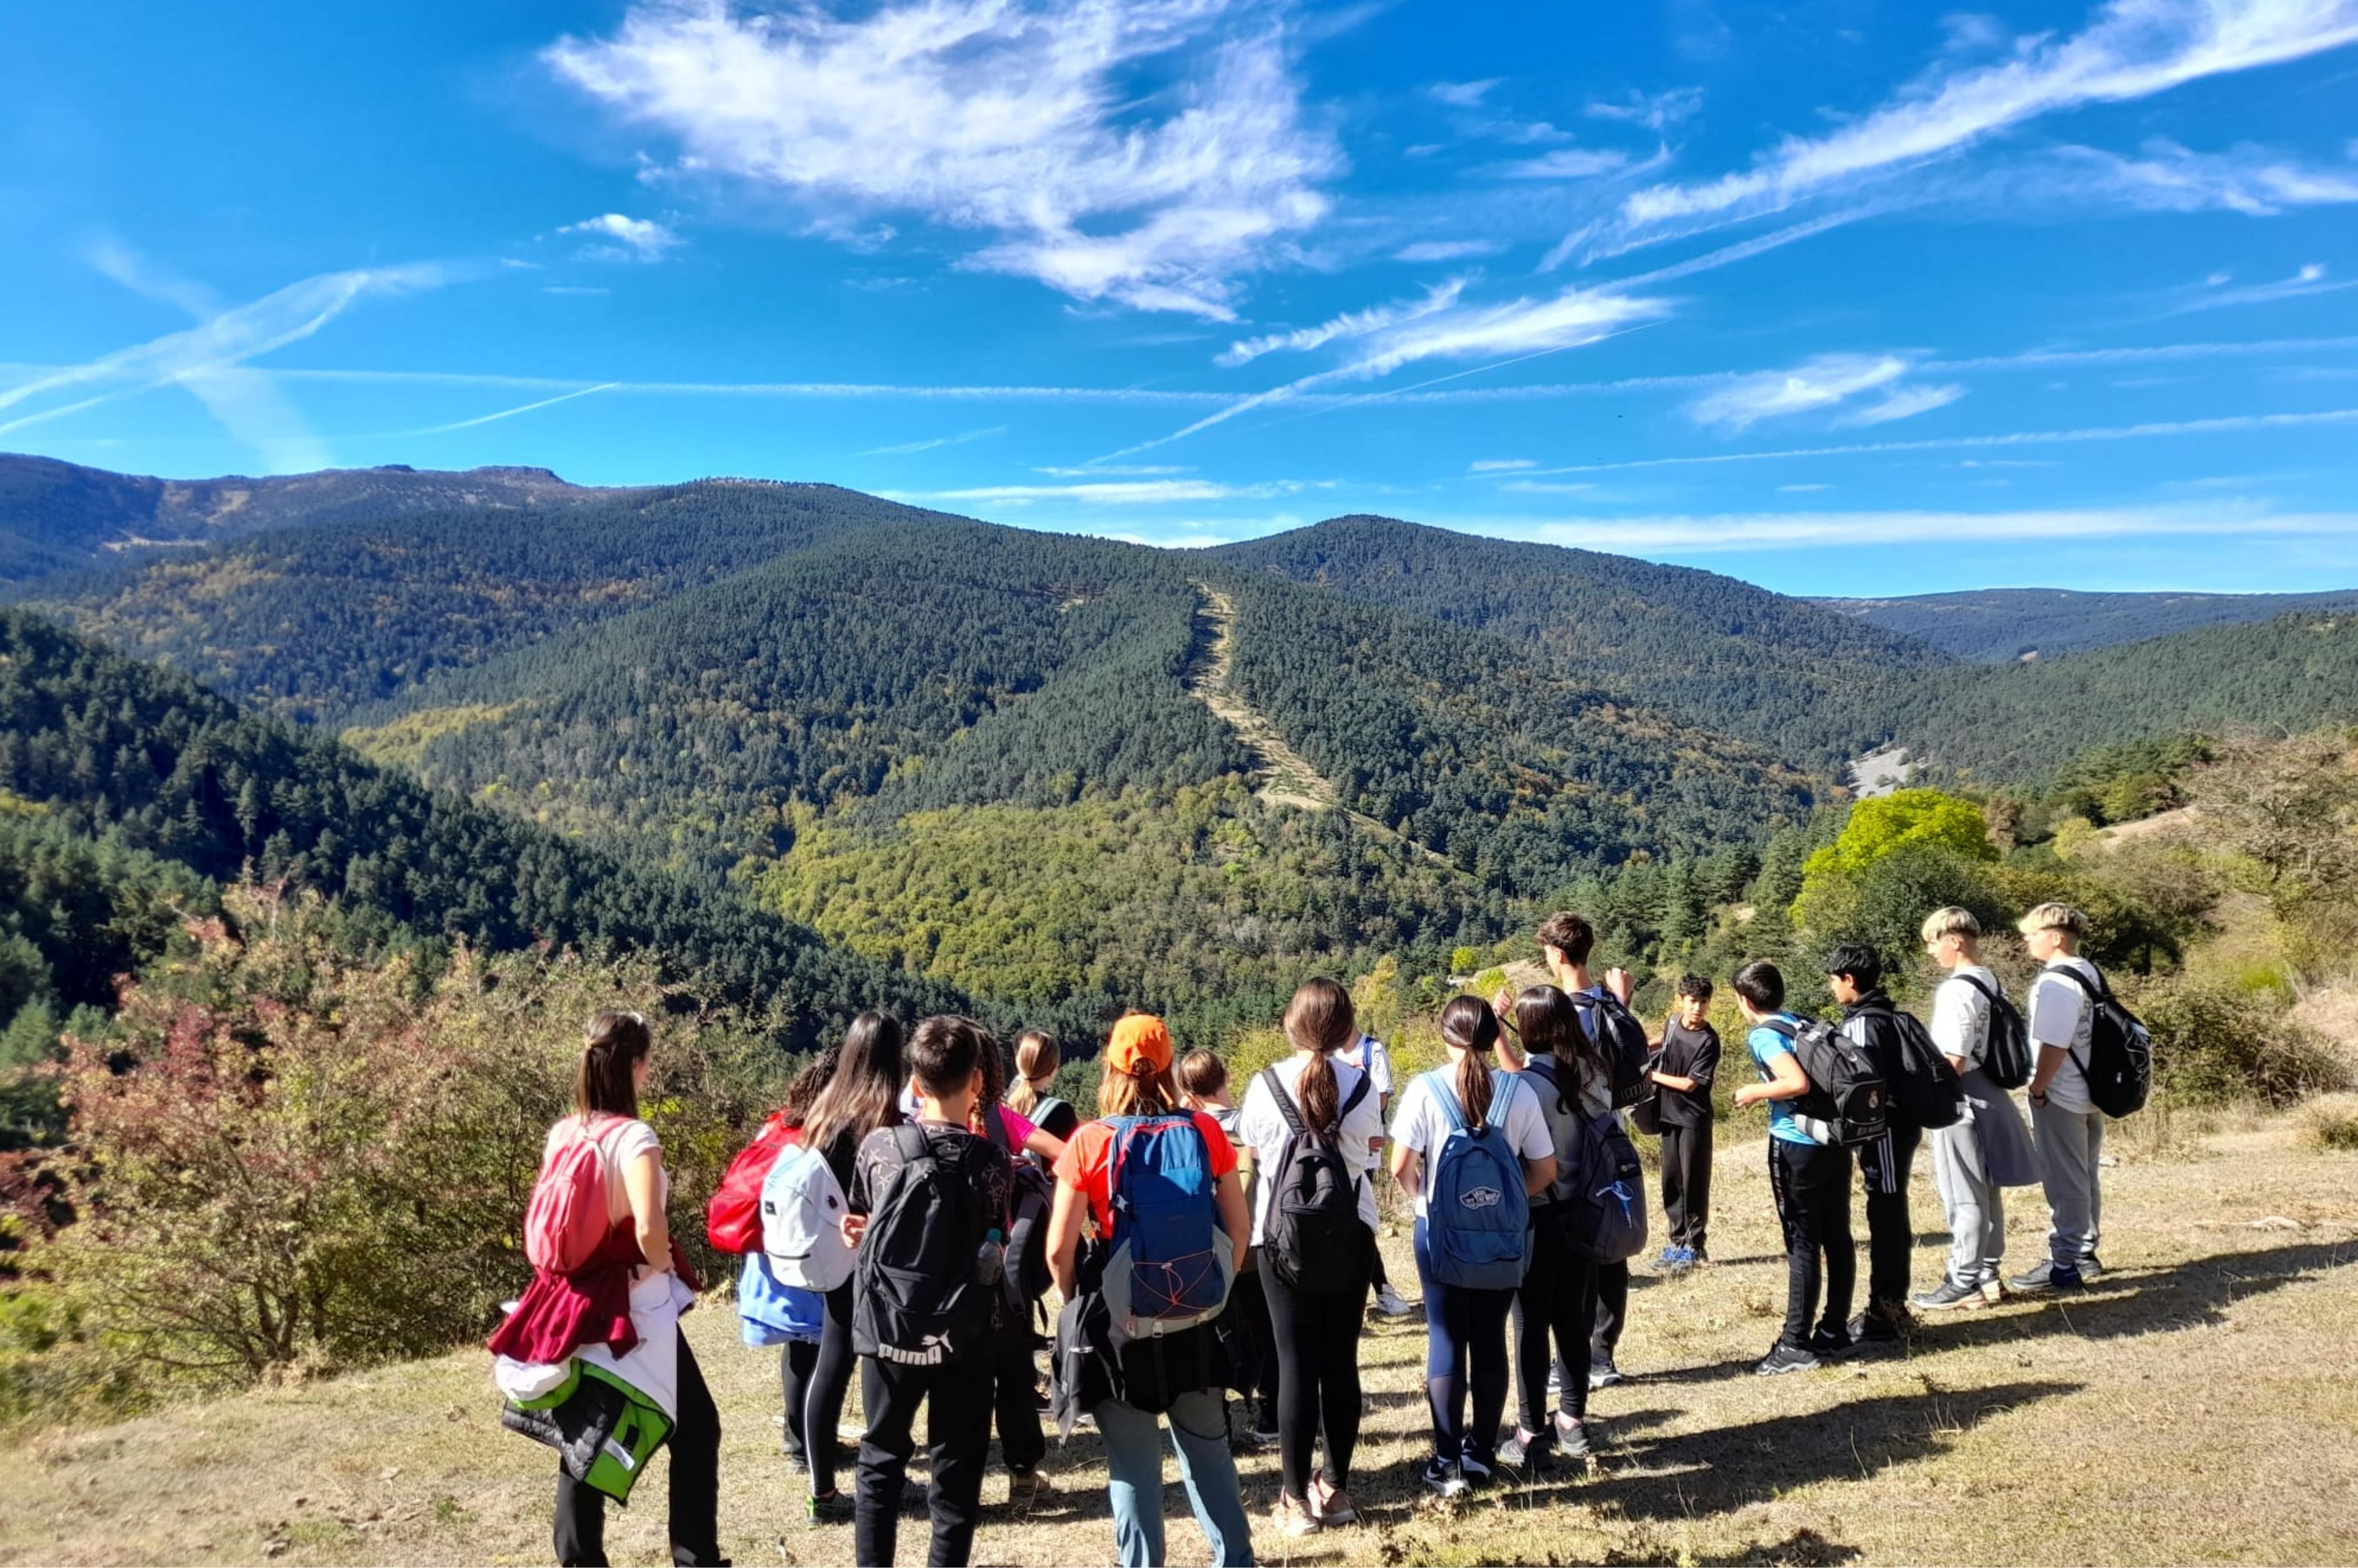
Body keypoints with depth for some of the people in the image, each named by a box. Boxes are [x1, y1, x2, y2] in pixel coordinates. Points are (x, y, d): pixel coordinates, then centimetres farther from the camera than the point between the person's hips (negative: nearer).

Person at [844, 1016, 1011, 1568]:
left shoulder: (878, 1146, -7)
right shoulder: (990, 1161, -12)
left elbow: (856, 1227, 7)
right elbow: (998, 1252, -5)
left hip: (888, 1331, 2)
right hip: (964, 1339, -2)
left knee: (881, 1462, 20)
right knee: (956, 1475, 11)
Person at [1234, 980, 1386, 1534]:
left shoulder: (1266, 1085, -10)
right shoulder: (1362, 1084, -6)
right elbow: (1372, 1153, 8)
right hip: (1351, 1234, 2)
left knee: (1296, 1364, 5)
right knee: (1341, 1362, 11)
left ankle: (1297, 1497, 10)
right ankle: (1336, 1488, 20)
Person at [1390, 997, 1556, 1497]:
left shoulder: (1426, 1090, -11)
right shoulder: (1518, 1091, -5)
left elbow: (1401, 1168, -13)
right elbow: (1544, 1170, -1)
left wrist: (1424, 1198, 6)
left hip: (1441, 1229, -2)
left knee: (1446, 1339, 7)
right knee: (1491, 1340, 13)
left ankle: (1448, 1464, 11)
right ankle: (1482, 1453, 23)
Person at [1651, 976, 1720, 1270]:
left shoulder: (1708, 1041, -17)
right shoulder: (1673, 1022, 1)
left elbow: (1689, 1084, -17)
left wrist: (1653, 1075, -10)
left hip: (1694, 1119, -6)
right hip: (1669, 1115, 6)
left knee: (1694, 1183, 2)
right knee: (1671, 1182, 11)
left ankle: (1695, 1245, 13)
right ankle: (1678, 1241, 21)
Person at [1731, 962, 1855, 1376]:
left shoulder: (1762, 1035, -10)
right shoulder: (1802, 1023, 13)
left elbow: (1798, 1083, -23)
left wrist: (1756, 1092, -8)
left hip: (1797, 1146, -8)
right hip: (1835, 1139, 8)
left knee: (1802, 1244, -3)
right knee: (1837, 1237, 13)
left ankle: (1796, 1344, 3)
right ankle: (1834, 1330, 24)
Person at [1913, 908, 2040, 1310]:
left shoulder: (1956, 991, -20)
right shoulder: (1990, 982, 7)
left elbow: (1953, 1060, -21)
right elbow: (1985, 1046, 14)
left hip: (1961, 1098, -9)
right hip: (1989, 1093, 9)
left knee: (1963, 1195, 0)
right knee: (1987, 1188, 16)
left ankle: (1964, 1281, 9)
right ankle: (1987, 1273, 27)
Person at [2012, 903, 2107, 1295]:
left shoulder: (2056, 981, -20)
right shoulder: (2088, 973, 10)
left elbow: (2054, 1044, -24)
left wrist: (2038, 1089, -16)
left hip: (2061, 1097, -10)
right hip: (2089, 1092, 10)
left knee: (2064, 1182, -2)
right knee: (2083, 1178, 18)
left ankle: (2064, 1266, 4)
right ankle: (2085, 1254, 29)